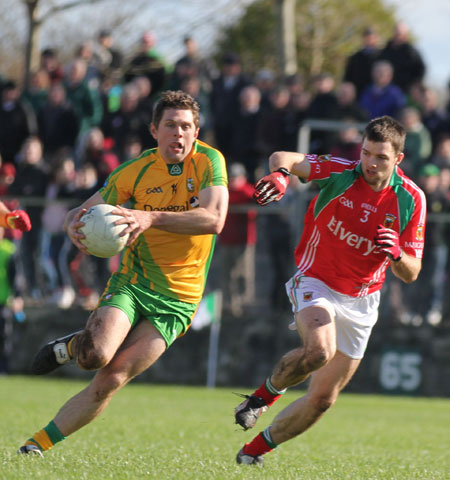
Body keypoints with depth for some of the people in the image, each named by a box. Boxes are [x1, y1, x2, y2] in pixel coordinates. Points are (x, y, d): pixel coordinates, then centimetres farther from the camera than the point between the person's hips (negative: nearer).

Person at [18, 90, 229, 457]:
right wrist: (75, 225, -22)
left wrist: (151, 217, -35)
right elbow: (80, 214, 4)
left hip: (178, 299, -1)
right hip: (132, 283, 1)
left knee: (112, 379, -13)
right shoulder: (135, 172, -3)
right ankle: (72, 346, 10)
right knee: (96, 354, -27)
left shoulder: (209, 161, -8)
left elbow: (214, 219, -23)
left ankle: (38, 445, 0)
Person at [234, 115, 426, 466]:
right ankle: (266, 394, -5)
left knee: (323, 399, 4)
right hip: (316, 283, -3)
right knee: (319, 350, -35)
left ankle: (256, 450, 25)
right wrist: (280, 173, -45)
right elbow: (283, 158, -21)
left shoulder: (411, 199, -8)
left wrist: (396, 255, -29)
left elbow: (410, 274, -5)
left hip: (360, 304, 3)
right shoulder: (340, 173, -15)